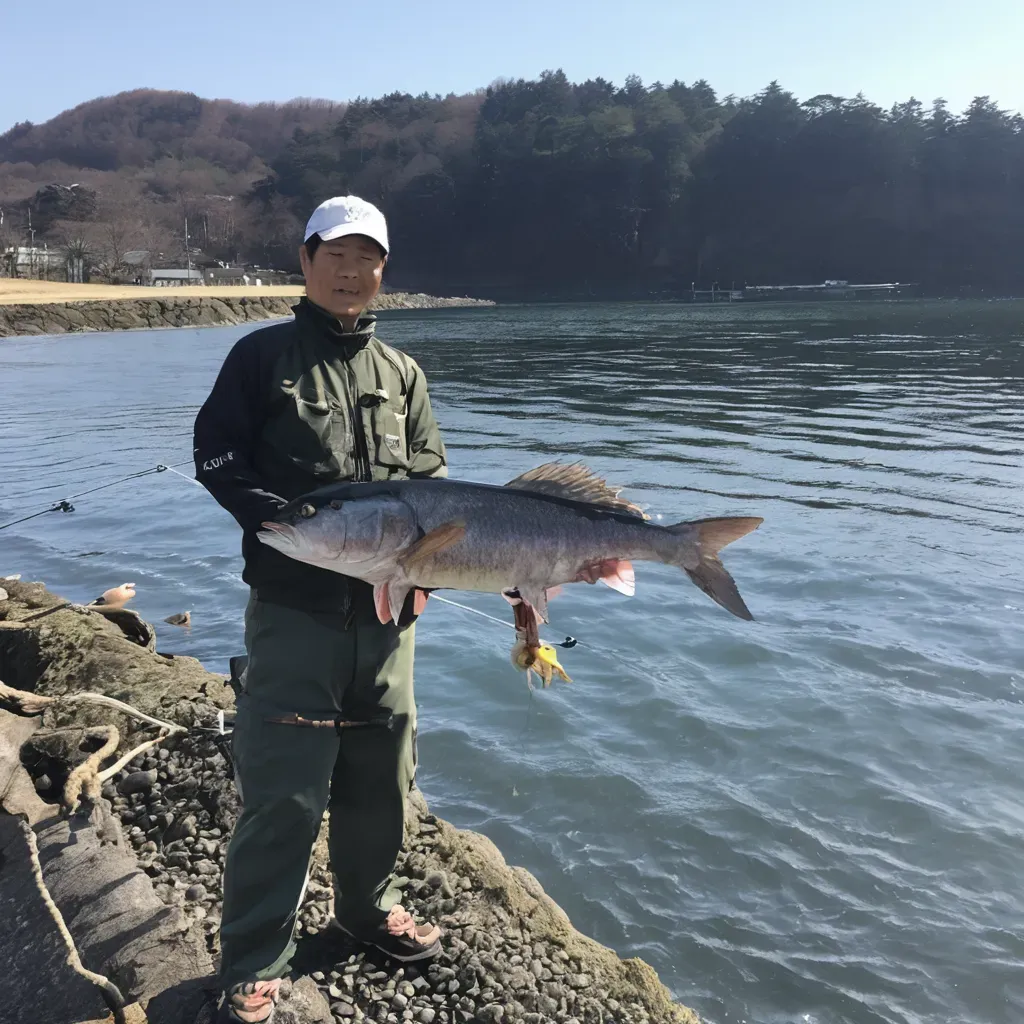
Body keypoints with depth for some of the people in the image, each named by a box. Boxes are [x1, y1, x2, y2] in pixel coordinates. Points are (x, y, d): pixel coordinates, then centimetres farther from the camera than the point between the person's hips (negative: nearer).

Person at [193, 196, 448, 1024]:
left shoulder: (403, 374, 13)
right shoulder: (263, 355, 1)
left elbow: (432, 480, 10)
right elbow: (217, 460, -5)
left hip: (387, 613, 5)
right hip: (294, 609, -4)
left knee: (382, 778, 16)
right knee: (284, 794, -2)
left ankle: (369, 907, 39)